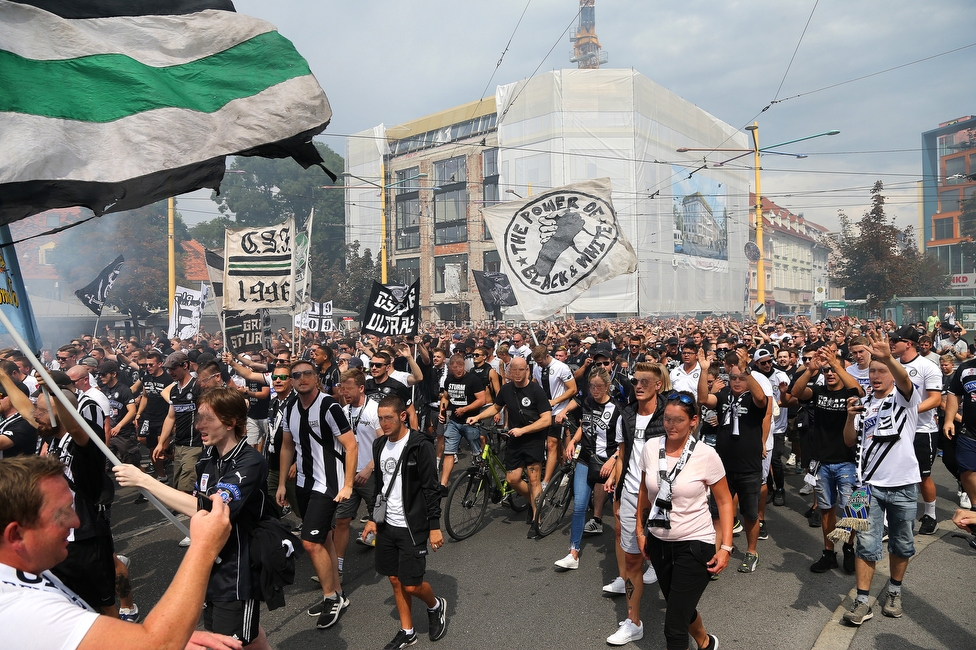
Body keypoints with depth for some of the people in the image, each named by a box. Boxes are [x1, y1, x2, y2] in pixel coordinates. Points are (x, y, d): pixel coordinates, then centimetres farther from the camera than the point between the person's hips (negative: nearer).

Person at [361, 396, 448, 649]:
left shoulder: (420, 445, -16)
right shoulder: (380, 444, 4)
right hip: (387, 524, 6)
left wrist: (434, 526, -15)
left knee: (411, 585, -2)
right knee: (395, 580, 13)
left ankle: (436, 606, 29)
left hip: (412, 527, -6)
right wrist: (372, 518, 14)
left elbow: (431, 489, -15)